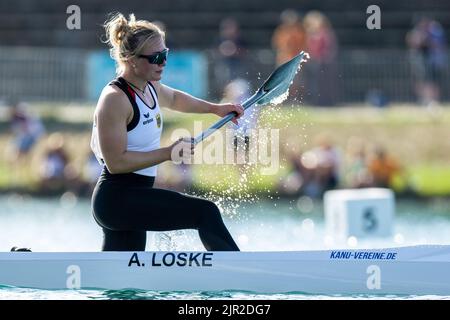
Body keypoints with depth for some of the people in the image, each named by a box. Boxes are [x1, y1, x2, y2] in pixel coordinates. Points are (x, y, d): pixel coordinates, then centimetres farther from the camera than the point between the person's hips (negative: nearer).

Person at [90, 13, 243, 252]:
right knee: (205, 213, -16)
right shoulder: (115, 99, -18)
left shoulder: (150, 88, 10)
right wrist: (168, 153, -21)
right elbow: (116, 163, -23)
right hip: (117, 198, -10)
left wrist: (215, 108, 31)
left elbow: (174, 98, 36)